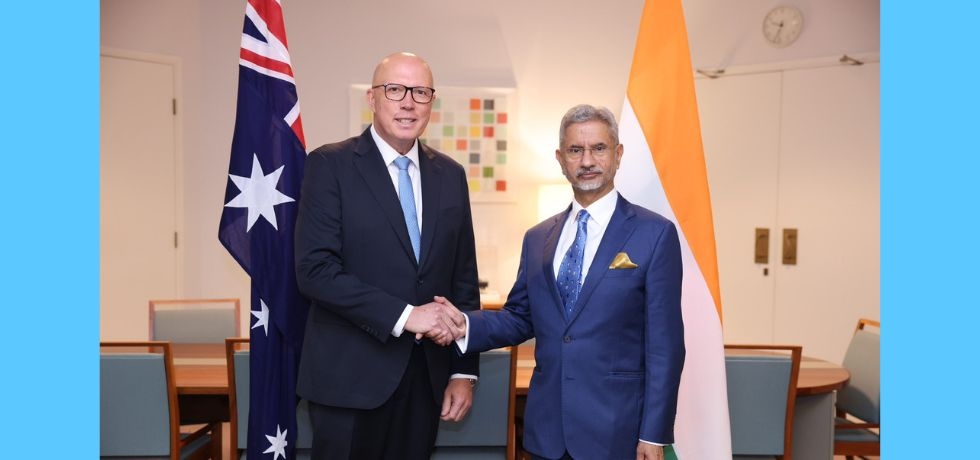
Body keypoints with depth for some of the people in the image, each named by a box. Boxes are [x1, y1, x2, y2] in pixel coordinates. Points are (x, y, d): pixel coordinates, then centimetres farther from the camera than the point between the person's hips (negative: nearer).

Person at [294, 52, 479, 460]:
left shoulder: (450, 175, 7)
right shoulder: (330, 165, -6)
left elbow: (464, 277, 8)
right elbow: (314, 269, -15)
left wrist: (464, 370, 5)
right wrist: (404, 315, -20)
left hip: (428, 377, 4)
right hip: (350, 378, -4)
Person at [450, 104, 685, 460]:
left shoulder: (655, 234, -8)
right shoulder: (537, 238, 7)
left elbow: (664, 342, -9)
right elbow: (520, 318, 10)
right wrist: (466, 326, -9)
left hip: (615, 431, -4)